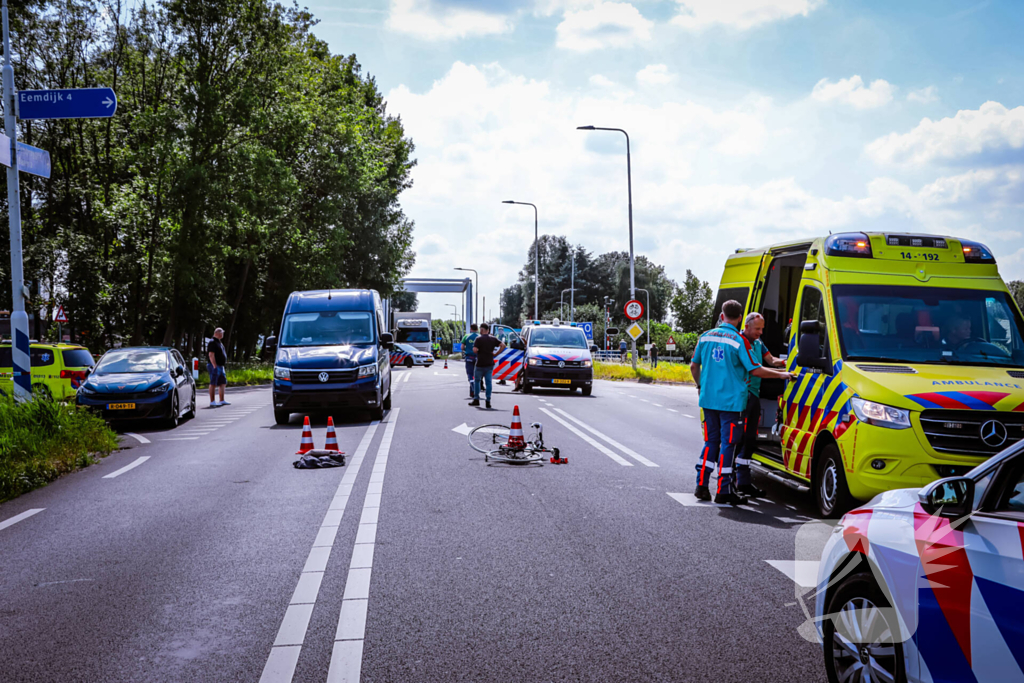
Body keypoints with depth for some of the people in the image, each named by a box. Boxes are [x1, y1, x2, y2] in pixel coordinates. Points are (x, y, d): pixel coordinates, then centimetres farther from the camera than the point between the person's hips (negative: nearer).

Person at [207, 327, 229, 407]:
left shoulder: (219, 343, 19)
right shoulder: (212, 342, -12)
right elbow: (211, 355, -19)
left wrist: (224, 367, 22)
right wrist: (215, 366, -23)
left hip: (221, 366, 10)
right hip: (215, 366, -10)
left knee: (223, 383, 10)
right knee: (213, 384, -7)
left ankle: (222, 401, 14)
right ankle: (212, 402, -5)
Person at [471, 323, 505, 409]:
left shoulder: (479, 339, -9)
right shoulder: (493, 339, 6)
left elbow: (475, 350, -18)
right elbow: (503, 345, -2)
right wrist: (496, 354, 3)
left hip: (480, 364, -4)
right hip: (490, 364, 4)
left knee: (477, 381, 12)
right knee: (488, 382, 5)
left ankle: (476, 399, 11)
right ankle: (488, 401, 1)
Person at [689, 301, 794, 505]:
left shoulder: (706, 337, 6)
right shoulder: (739, 341, -9)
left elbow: (694, 366, 12)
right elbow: (756, 370, -11)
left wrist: (700, 385, 28)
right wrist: (782, 375, 1)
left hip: (708, 399, 5)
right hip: (731, 401, -5)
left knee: (711, 441, 15)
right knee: (728, 444, 0)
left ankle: (702, 485, 12)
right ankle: (723, 491, 1)